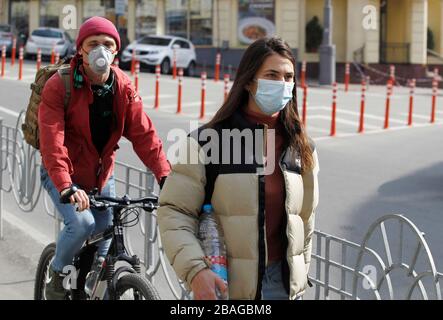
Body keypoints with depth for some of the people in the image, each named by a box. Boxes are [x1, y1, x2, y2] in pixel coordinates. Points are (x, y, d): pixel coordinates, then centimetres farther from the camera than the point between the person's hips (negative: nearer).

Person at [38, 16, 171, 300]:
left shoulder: (124, 88, -7)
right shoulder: (59, 86, -21)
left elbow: (143, 134, -12)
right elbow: (52, 141, -30)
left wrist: (165, 175, -25)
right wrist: (66, 187, -44)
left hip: (102, 176, 5)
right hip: (63, 174, -5)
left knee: (104, 234, 9)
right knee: (82, 223, -25)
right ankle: (57, 275, 3)